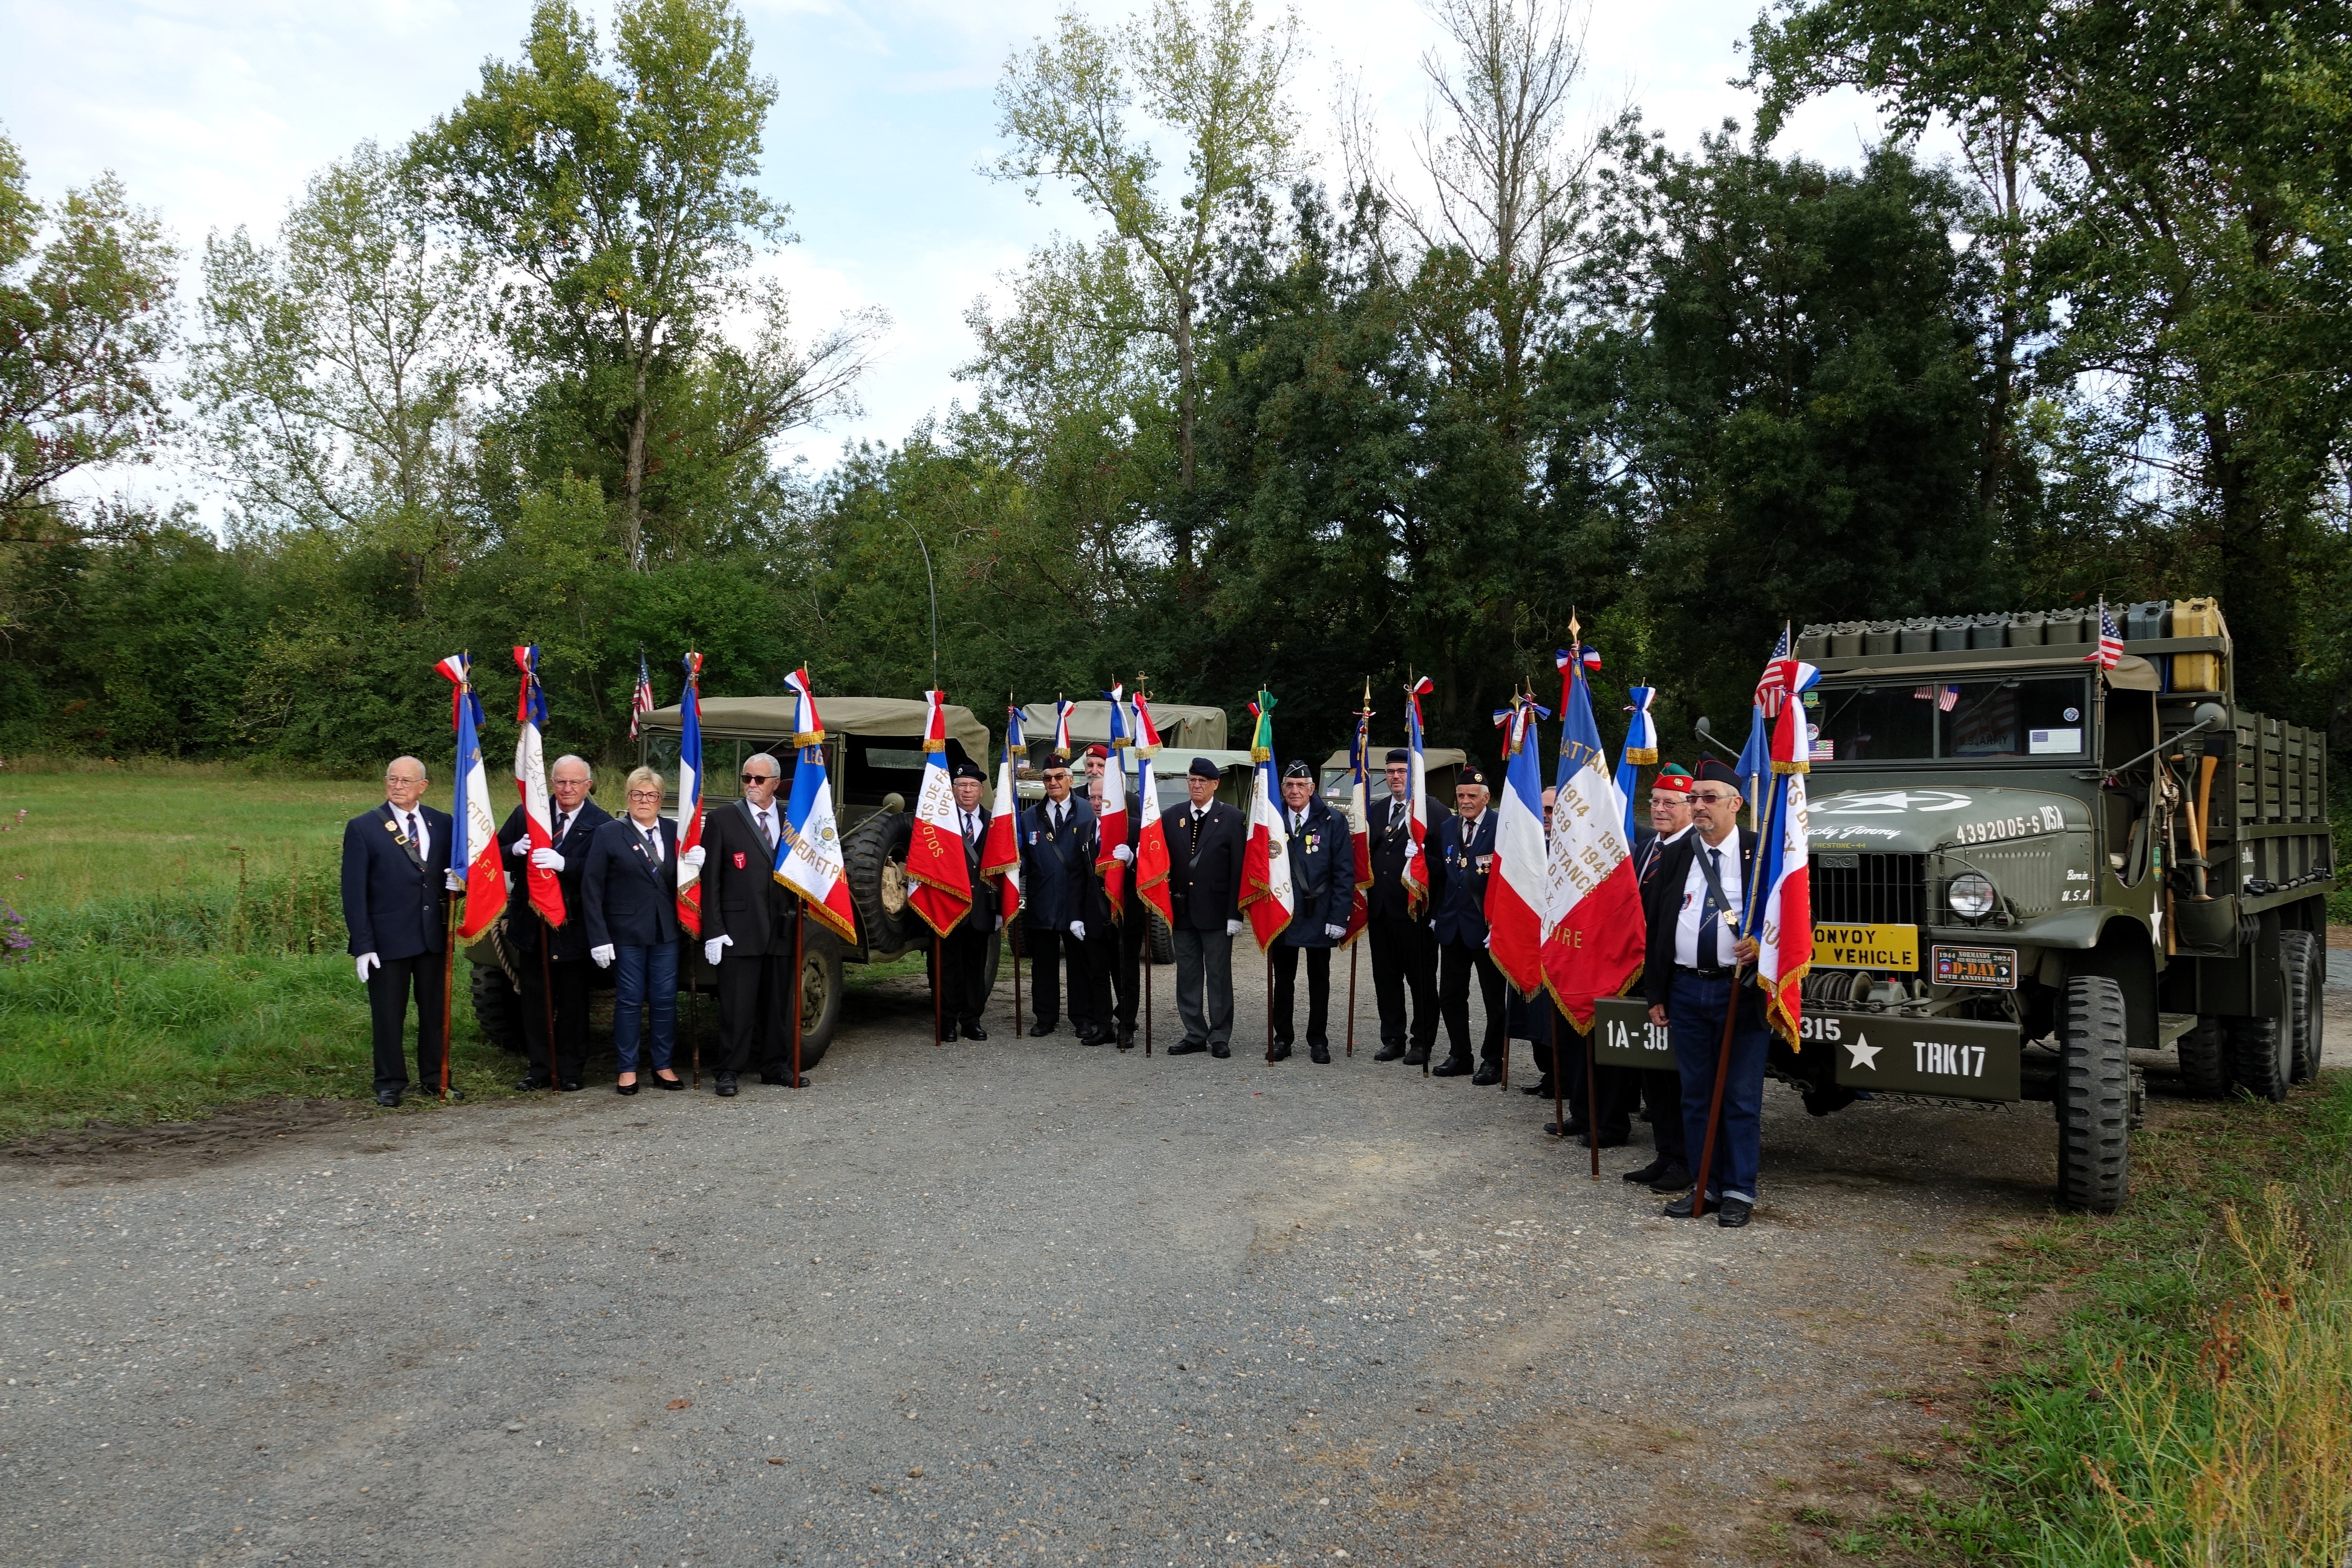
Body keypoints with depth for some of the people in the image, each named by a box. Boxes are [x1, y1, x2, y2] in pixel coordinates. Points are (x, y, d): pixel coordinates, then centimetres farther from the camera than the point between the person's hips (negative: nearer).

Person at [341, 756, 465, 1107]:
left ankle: (435, 1077, 24)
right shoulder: (362, 828, -3)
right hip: (388, 938, -3)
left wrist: (457, 881, -9)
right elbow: (354, 892, -5)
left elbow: (454, 869, 17)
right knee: (388, 1015, 5)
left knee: (436, 1010, 11)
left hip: (434, 934, 3)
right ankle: (390, 1083, 19)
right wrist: (362, 946, -11)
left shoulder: (442, 824, 6)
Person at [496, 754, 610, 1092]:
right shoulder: (527, 812, 4)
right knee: (535, 1000, 10)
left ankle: (570, 1070, 16)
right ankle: (538, 1068, 19)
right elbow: (497, 855, 5)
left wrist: (563, 864, -33)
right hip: (531, 923, 3)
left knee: (573, 1002, 6)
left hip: (574, 927, -3)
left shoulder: (600, 823, -6)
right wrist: (516, 850, -18)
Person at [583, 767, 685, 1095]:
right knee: (629, 1000, 4)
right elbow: (592, 889, -4)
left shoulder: (674, 832, 7)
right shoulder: (608, 834, -1)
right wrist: (599, 938, -9)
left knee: (665, 999, 6)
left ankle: (662, 1066, 17)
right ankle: (627, 1069, 14)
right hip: (627, 932, -3)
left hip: (666, 931, 3)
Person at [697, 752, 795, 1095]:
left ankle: (776, 1066, 20)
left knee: (779, 1002, 10)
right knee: (737, 1005, -2)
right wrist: (713, 930, -8)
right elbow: (710, 879, -2)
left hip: (781, 928, 4)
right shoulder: (721, 819, 1)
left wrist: (798, 913, 5)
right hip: (739, 930, -3)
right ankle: (729, 1072, 6)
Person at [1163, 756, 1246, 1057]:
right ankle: (1195, 1035, 18)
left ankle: (1220, 1037, 11)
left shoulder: (1232, 819, -3)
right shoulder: (1174, 818, 8)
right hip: (1182, 910, 4)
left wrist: (1235, 913, -12)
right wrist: (1167, 903, -4)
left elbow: (1239, 869, -7)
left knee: (1219, 976, 3)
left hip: (1216, 911, -4)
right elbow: (1167, 863, 7)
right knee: (1187, 977, 9)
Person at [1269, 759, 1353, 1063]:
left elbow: (1344, 873, -5)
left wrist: (1339, 917, -11)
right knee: (1283, 979, 10)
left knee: (1319, 980, 10)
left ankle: (1318, 1041, 19)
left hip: (1319, 916, -1)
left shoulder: (1332, 822, -4)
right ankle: (1282, 1038, 20)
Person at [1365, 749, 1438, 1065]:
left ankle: (1422, 1042, 13)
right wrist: (1367, 897, 5)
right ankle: (1393, 1039, 21)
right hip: (1380, 908, 6)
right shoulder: (1377, 812, 14)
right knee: (1386, 977, 12)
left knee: (1421, 977, 3)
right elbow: (1368, 855, 14)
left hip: (1415, 908, -6)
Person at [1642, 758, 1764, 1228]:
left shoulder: (1762, 852, -4)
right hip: (1685, 990, 4)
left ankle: (1739, 1191, 13)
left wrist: (1761, 945, -21)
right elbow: (1655, 926, 10)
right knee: (1695, 1095, 11)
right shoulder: (1674, 856, 8)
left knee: (1741, 1097, 2)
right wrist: (1655, 994, 8)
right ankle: (1704, 1185, 21)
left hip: (1741, 990, -4)